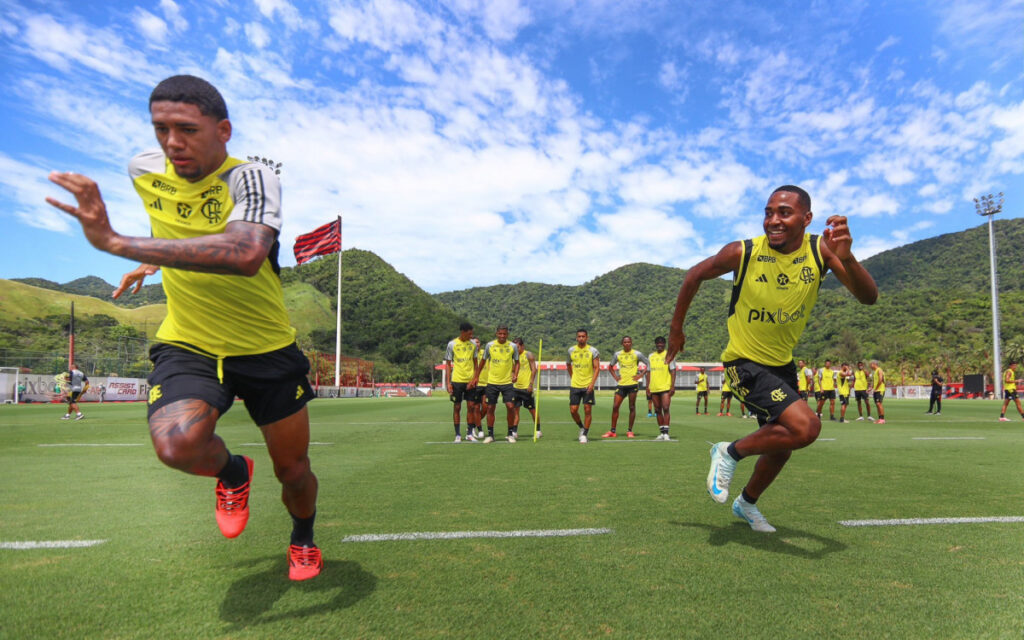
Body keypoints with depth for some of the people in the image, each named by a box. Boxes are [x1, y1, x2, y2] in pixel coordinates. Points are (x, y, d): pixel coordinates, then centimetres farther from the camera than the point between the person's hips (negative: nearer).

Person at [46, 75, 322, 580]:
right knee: (177, 443, -28)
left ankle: (303, 539, 45)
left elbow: (246, 254, -42)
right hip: (186, 346, 3)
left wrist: (116, 242, -40)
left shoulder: (251, 178, -21)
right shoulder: (144, 169, -1)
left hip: (267, 350, -3)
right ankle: (232, 472, 10)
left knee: (293, 471, 8)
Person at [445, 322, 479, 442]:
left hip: (470, 381, 2)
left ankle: (470, 433, 14)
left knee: (470, 407, 4)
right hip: (456, 380, -2)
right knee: (457, 407, 3)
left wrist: (474, 378, -2)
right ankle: (457, 435, 11)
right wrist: (448, 383, -6)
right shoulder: (452, 344, -4)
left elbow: (475, 363, 9)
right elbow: (448, 364, -1)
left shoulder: (473, 344, 4)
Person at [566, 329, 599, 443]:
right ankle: (581, 427, 25)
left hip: (588, 386, -2)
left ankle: (584, 435, 8)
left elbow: (597, 368, -5)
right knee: (573, 410, -1)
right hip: (575, 385, 2)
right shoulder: (571, 350, 5)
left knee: (587, 410, -3)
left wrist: (592, 383, -16)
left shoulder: (593, 351, -3)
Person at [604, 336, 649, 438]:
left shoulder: (637, 354, -1)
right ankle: (612, 431, 4)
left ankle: (630, 431, 9)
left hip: (633, 384, -3)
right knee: (615, 406, -3)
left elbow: (649, 364, 2)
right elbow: (610, 366, 20)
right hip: (621, 384, 3)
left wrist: (640, 375, -5)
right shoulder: (618, 354, 7)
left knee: (632, 407, 1)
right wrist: (615, 376, 7)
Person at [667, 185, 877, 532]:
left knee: (781, 446, 19)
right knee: (805, 427, -24)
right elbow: (695, 275, -4)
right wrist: (676, 329, 1)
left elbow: (869, 297, -19)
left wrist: (846, 257, -40)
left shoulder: (820, 249, -12)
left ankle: (747, 504, 45)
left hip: (782, 364, 6)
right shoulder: (743, 253, -20)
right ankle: (731, 453, 0)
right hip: (744, 361, -5)